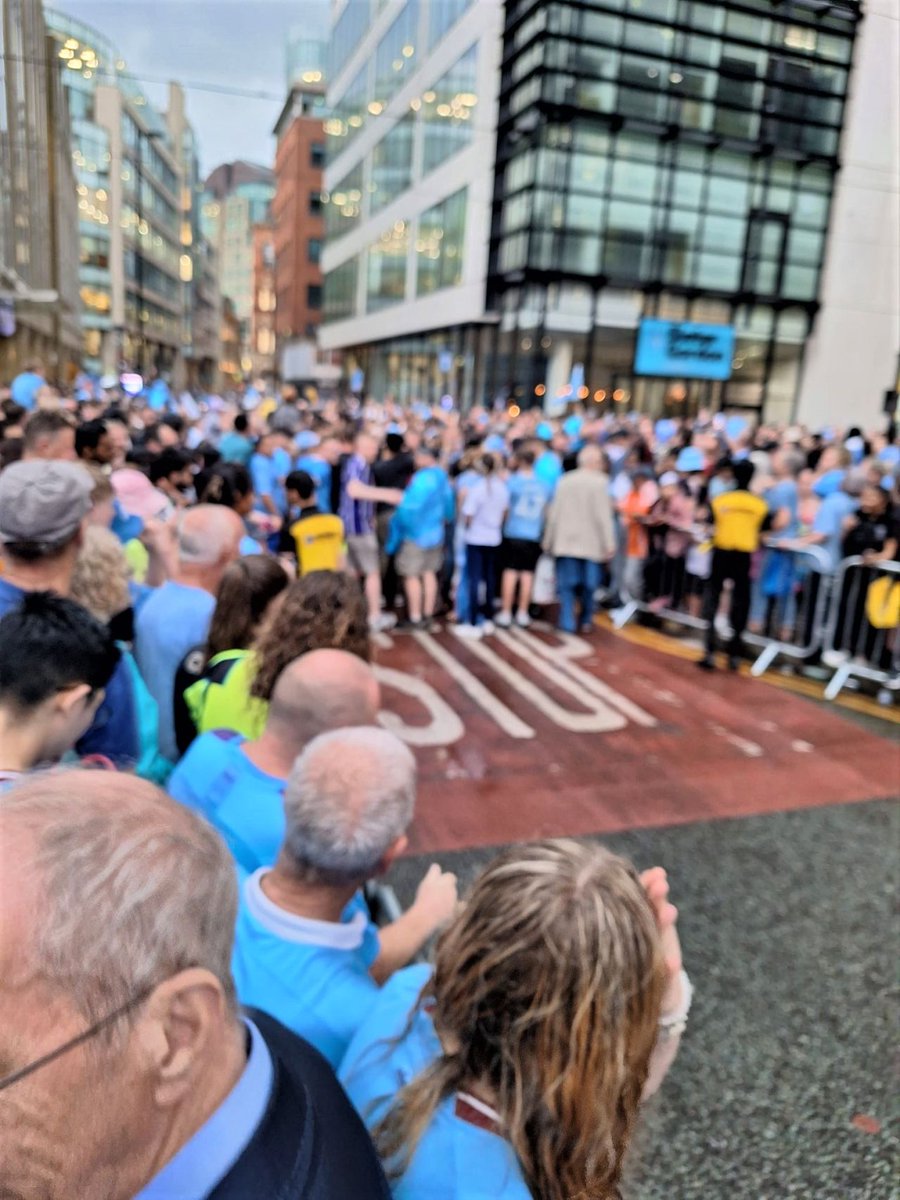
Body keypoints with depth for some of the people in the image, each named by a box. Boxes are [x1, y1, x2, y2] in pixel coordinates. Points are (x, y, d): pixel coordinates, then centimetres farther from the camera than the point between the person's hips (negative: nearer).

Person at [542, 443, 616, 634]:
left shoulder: (564, 480, 1)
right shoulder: (600, 482, -8)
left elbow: (554, 512, 3)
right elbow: (603, 515, -11)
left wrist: (549, 540, 11)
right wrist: (609, 543, -7)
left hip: (566, 541, 2)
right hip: (591, 542, -2)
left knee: (567, 584, 7)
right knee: (589, 585, 13)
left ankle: (568, 622, 3)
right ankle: (586, 621, 21)